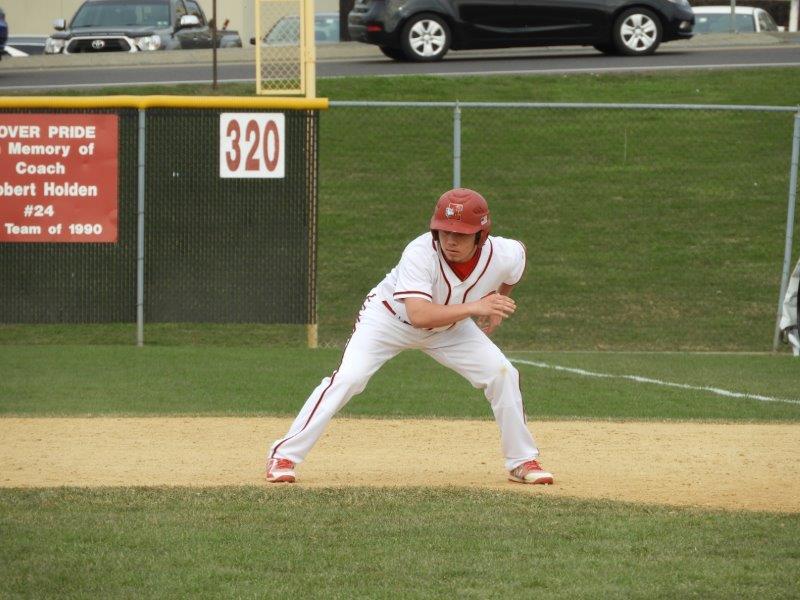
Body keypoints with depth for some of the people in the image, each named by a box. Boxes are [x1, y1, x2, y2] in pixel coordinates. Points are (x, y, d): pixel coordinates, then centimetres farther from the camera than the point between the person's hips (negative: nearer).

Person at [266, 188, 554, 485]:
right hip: (389, 317, -4)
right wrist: (474, 307, -54)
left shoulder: (506, 257, -25)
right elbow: (418, 315, -48)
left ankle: (522, 461, 12)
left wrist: (495, 308, 4)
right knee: (347, 379, -21)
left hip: (451, 326, 4)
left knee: (503, 374, -6)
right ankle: (283, 456, -14)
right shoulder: (420, 254, -38)